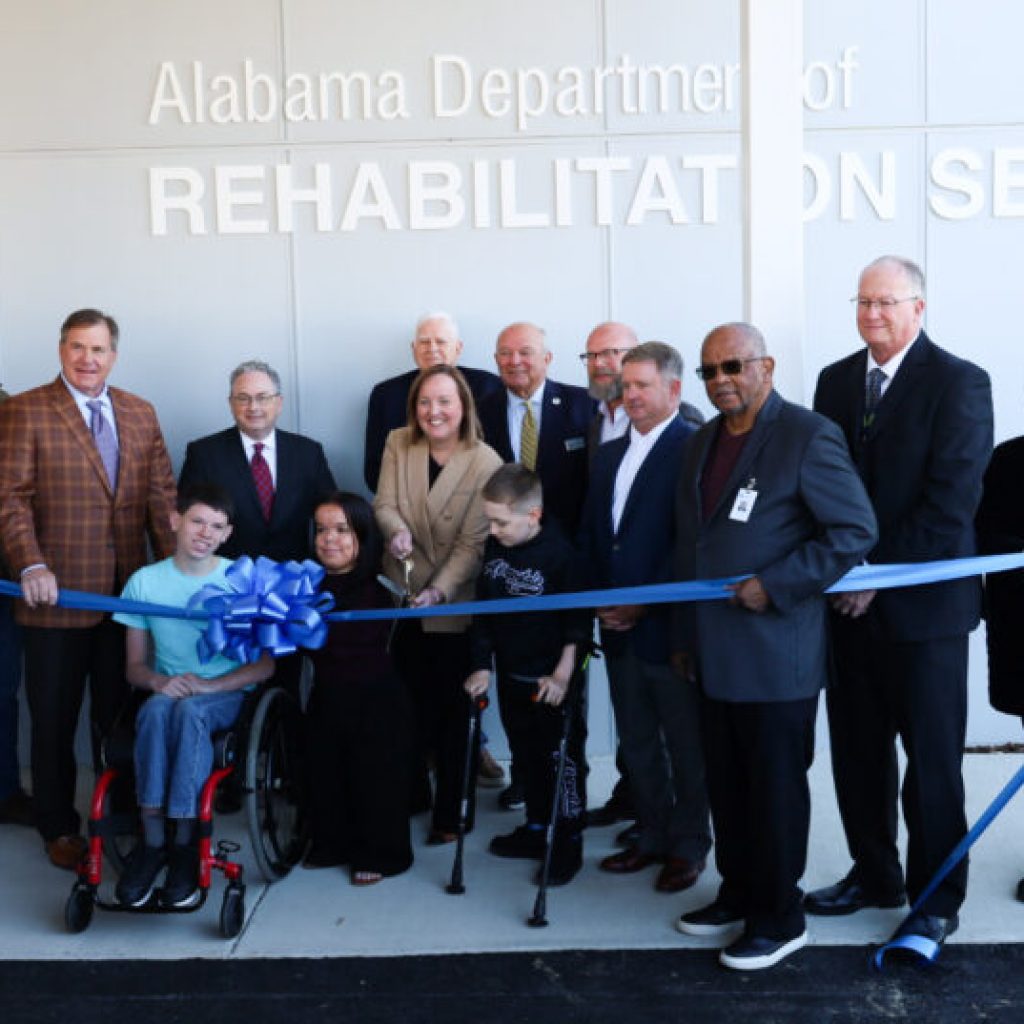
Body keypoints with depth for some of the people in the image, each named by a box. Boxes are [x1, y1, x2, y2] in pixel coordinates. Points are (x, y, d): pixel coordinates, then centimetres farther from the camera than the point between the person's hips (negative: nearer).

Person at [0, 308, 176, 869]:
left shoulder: (141, 413, 10)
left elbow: (161, 496, 8)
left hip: (128, 593, 3)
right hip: (59, 595, -3)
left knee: (120, 714, 12)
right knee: (55, 721, 10)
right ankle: (59, 828, 27)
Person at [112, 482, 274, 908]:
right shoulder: (146, 581, 4)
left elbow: (265, 665, -2)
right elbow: (134, 666, 8)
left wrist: (209, 685, -17)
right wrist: (158, 681, -15)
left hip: (227, 696, -1)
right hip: (166, 693, 2)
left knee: (190, 710, -36)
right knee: (158, 707, -35)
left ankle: (186, 844, -29)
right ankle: (152, 839, -30)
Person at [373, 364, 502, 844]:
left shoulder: (485, 463, -15)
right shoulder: (398, 444, -1)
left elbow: (473, 543, -17)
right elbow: (385, 503, -4)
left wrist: (438, 592, -26)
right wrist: (396, 531, -27)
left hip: (454, 607, -4)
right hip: (403, 600, 4)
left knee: (451, 712, 5)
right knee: (409, 703, 15)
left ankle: (452, 813, 17)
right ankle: (410, 795, 33)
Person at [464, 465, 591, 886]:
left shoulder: (560, 552, -20)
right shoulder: (494, 547, 0)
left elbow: (578, 621, -16)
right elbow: (483, 610, 8)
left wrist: (563, 674, -16)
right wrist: (482, 665, 6)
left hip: (552, 681, -6)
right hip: (511, 674, 6)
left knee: (563, 759, 4)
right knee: (526, 756, 18)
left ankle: (569, 842, 18)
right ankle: (536, 828, 33)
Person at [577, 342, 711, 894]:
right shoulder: (607, 455, 13)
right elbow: (589, 537, 16)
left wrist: (646, 604, -15)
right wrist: (599, 600, 4)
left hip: (668, 625, -7)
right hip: (618, 627, 7)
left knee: (685, 744, 7)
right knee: (636, 741, 16)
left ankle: (689, 846, 22)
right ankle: (653, 835, 30)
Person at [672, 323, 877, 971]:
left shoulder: (808, 436, -10)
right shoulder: (704, 441, 13)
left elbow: (856, 529, -13)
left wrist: (776, 586, -18)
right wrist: (685, 635, 16)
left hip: (775, 655, -7)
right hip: (713, 654, 7)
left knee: (776, 790, 6)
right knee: (727, 787, 16)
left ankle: (780, 920, 21)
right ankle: (739, 897, 33)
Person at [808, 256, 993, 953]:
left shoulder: (958, 383, -7)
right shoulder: (837, 380, 10)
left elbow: (952, 500, -14)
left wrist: (879, 574, -15)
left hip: (923, 601, -5)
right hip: (850, 600, 5)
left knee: (932, 758, 5)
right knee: (857, 749, 12)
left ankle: (936, 900, 20)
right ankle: (874, 874, 30)